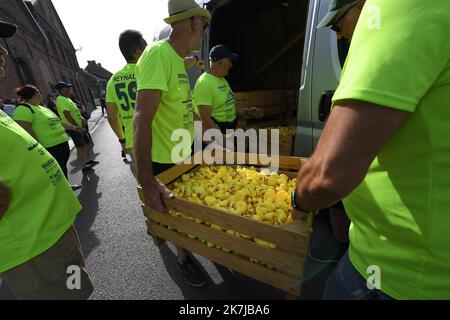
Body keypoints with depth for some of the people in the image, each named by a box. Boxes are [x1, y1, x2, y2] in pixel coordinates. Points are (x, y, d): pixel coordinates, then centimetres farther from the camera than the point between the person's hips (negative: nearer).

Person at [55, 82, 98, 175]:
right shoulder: (61, 100, -14)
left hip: (80, 126, 10)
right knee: (81, 147, -5)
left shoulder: (67, 99, 16)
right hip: (74, 128, -9)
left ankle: (87, 161, 31)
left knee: (90, 144, 16)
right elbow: (67, 115, -22)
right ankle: (84, 168, 5)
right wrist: (77, 127, -21)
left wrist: (82, 119, 2)